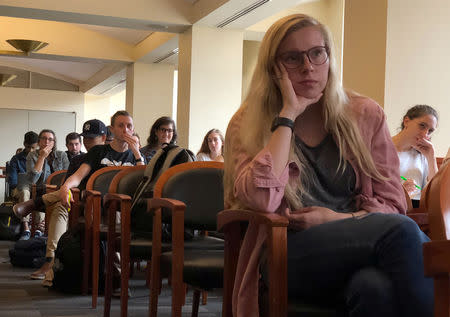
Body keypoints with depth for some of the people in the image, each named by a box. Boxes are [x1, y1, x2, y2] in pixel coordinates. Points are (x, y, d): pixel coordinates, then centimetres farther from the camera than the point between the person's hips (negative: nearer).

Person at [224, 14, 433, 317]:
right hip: (291, 257, -2)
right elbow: (261, 198, -15)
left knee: (376, 287, -37)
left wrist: (339, 219, -10)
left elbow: (392, 202, 10)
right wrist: (288, 114, -10)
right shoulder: (248, 124, 5)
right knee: (400, 230, -31)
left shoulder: (366, 114, 11)